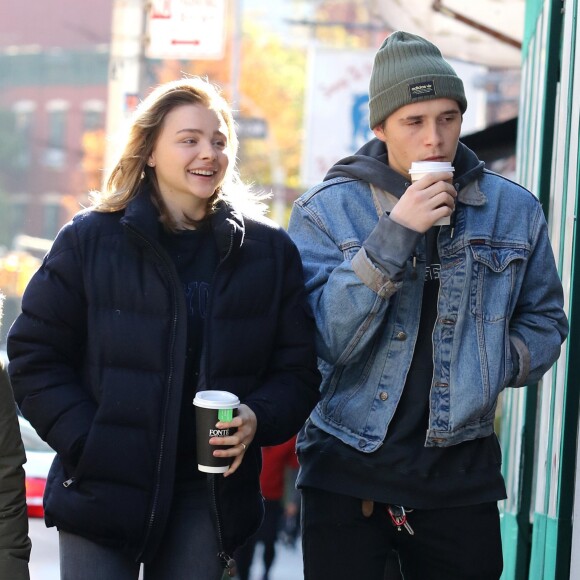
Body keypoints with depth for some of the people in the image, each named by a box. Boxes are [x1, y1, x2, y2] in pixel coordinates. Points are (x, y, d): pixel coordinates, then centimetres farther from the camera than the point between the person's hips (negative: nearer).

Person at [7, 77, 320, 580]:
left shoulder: (270, 250, 6)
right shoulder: (90, 239, 0)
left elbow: (298, 369, 8)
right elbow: (34, 357, 1)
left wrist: (258, 419, -13)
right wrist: (86, 444, -11)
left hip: (211, 495, 2)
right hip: (103, 488, -2)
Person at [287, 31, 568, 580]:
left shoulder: (514, 210, 3)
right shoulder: (325, 210, -5)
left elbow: (544, 323, 13)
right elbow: (323, 340, -16)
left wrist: (484, 364, -7)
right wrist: (393, 235, -23)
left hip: (462, 472, 2)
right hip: (346, 472, -2)